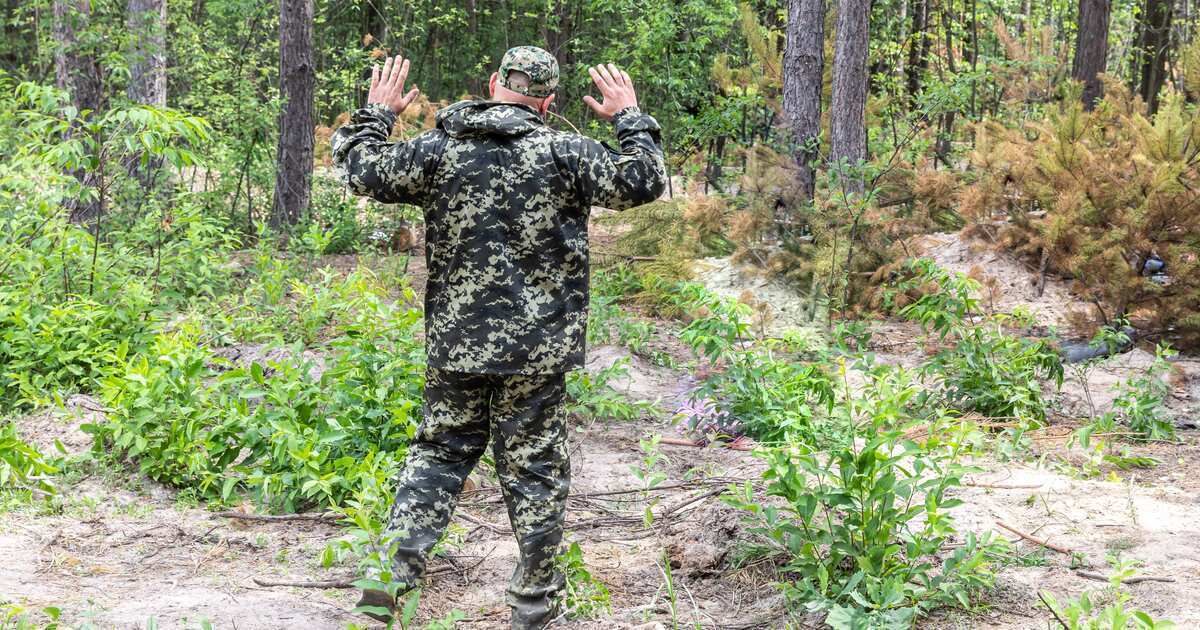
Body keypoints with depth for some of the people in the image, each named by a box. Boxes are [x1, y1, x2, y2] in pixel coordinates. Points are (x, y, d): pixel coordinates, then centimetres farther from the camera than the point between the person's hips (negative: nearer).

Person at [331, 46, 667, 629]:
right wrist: (630, 120, 11)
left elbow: (361, 170, 8)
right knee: (533, 466, 7)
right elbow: (641, 182, -4)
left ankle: (392, 571, 7)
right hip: (536, 346, -2)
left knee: (438, 454, 14)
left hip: (455, 341, 2)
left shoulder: (438, 150, -1)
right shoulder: (563, 154, -8)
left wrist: (375, 114, 24)